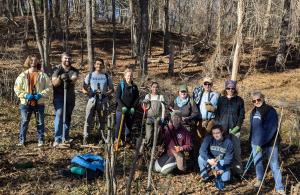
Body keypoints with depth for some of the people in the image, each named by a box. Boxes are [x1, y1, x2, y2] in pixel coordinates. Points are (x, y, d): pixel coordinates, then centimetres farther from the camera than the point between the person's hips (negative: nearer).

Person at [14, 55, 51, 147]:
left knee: (40, 122, 7)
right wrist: (25, 95, -12)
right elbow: (17, 88, 1)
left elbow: (48, 88, 0)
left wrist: (41, 95, -15)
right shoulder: (22, 75, 2)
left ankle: (41, 140, 19)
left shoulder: (43, 75, 1)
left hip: (39, 103, 0)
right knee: (24, 122, 8)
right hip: (26, 103, 0)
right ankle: (21, 140, 20)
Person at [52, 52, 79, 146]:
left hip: (70, 97, 3)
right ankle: (57, 139, -15)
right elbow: (54, 83, -9)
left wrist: (69, 79, -36)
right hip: (59, 96, -3)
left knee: (68, 117, 9)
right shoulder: (57, 69, 0)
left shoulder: (74, 70, 7)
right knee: (59, 115, -14)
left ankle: (65, 137, 20)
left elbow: (74, 79, -14)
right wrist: (60, 78, -29)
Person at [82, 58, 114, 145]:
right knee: (88, 120, -5)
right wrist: (90, 93, -13)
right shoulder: (90, 75, 6)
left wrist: (106, 93, -11)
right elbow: (84, 89, 6)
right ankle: (85, 138, 1)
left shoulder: (106, 76, 7)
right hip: (92, 100, -1)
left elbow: (111, 89, 8)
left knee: (102, 121, 8)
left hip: (103, 101, 1)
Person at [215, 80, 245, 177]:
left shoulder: (239, 100, 5)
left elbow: (242, 115, 4)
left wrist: (237, 126, -7)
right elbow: (217, 114, 9)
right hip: (222, 129, 1)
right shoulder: (220, 99, 9)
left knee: (236, 151, -1)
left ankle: (237, 171, 8)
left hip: (234, 130, -1)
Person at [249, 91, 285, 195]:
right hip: (256, 142, 6)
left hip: (270, 142, -5)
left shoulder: (271, 111, -11)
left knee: (274, 164, -2)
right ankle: (259, 180, 35)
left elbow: (272, 129, -17)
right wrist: (251, 140, 11)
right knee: (257, 161, 15)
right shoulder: (253, 112, 8)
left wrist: (262, 143, -20)